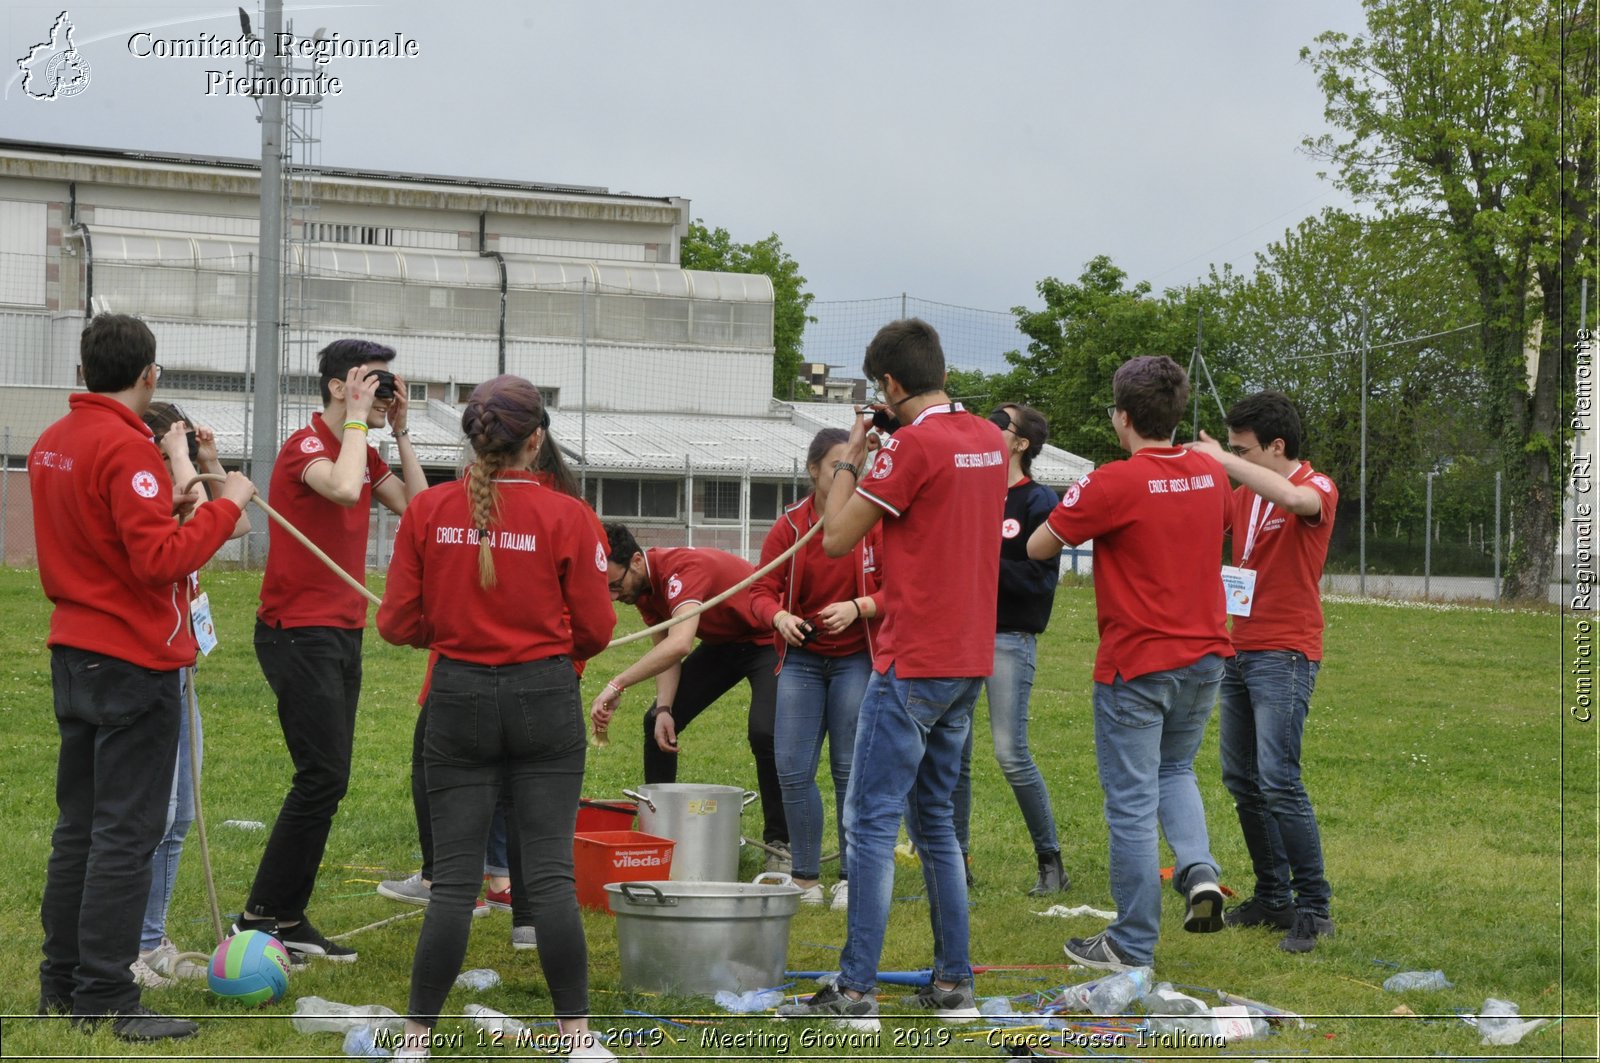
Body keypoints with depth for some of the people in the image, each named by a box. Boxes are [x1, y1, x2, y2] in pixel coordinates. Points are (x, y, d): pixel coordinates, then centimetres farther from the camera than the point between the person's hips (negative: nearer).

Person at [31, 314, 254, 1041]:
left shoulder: (52, 443, 10)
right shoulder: (126, 448, -17)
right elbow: (160, 557, -22)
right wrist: (225, 506, -12)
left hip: (73, 653, 9)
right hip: (135, 661, -9)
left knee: (78, 826, 15)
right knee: (127, 835, -5)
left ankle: (62, 984, 21)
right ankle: (106, 1001, -3)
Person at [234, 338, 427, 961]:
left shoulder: (364, 454, 14)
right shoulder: (305, 445, -13)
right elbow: (343, 489, -33)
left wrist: (399, 431, 6)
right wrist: (356, 418, -20)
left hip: (343, 632, 9)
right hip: (298, 634, -9)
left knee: (327, 781, 8)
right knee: (322, 777, -12)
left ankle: (288, 918, 12)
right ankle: (260, 918, -4)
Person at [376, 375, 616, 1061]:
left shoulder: (428, 510, -3)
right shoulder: (566, 517, -7)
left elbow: (398, 624, 0)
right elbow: (595, 629, -2)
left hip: (459, 697, 1)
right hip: (546, 699, -1)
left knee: (454, 880, 6)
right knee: (551, 875, 1)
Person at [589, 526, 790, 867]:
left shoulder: (684, 567, -35)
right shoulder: (643, 585, -8)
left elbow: (679, 644, -49)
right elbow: (665, 650, -4)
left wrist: (616, 686, -50)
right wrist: (664, 708, -20)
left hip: (768, 639, -8)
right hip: (722, 643, 9)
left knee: (764, 731, -27)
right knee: (657, 722, 0)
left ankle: (779, 842, -12)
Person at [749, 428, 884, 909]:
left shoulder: (875, 522, -6)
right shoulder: (789, 526, -1)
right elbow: (762, 589, 0)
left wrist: (857, 607, -23)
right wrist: (779, 617, -21)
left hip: (856, 658, -2)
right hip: (801, 658, 2)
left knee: (851, 769, 0)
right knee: (792, 769, -1)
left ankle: (852, 878, 11)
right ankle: (806, 878, 12)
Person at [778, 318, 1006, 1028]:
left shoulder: (914, 444, -15)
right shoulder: (990, 441, 9)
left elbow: (836, 539, -10)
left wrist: (849, 461, 4)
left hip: (913, 664, -8)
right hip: (970, 661, 8)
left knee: (871, 822, -4)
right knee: (936, 821, 15)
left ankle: (856, 991, -4)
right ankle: (953, 983, 15)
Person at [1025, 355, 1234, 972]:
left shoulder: (1113, 484, -17)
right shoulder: (1211, 476, 3)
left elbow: (1037, 548, -9)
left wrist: (1077, 516, 10)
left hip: (1136, 665, -6)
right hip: (1205, 655, 6)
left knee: (1132, 803, 2)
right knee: (1176, 771, 26)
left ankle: (1132, 945, 8)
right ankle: (1199, 869, 2)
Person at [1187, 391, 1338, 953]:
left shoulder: (1317, 488, -9)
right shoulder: (1243, 496, 14)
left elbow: (1293, 498, -33)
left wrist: (1222, 460, -27)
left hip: (1285, 655, -8)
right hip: (1239, 650, 8)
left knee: (1278, 780, -15)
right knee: (1241, 779, 9)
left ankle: (1314, 908, -8)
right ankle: (1273, 896, 19)